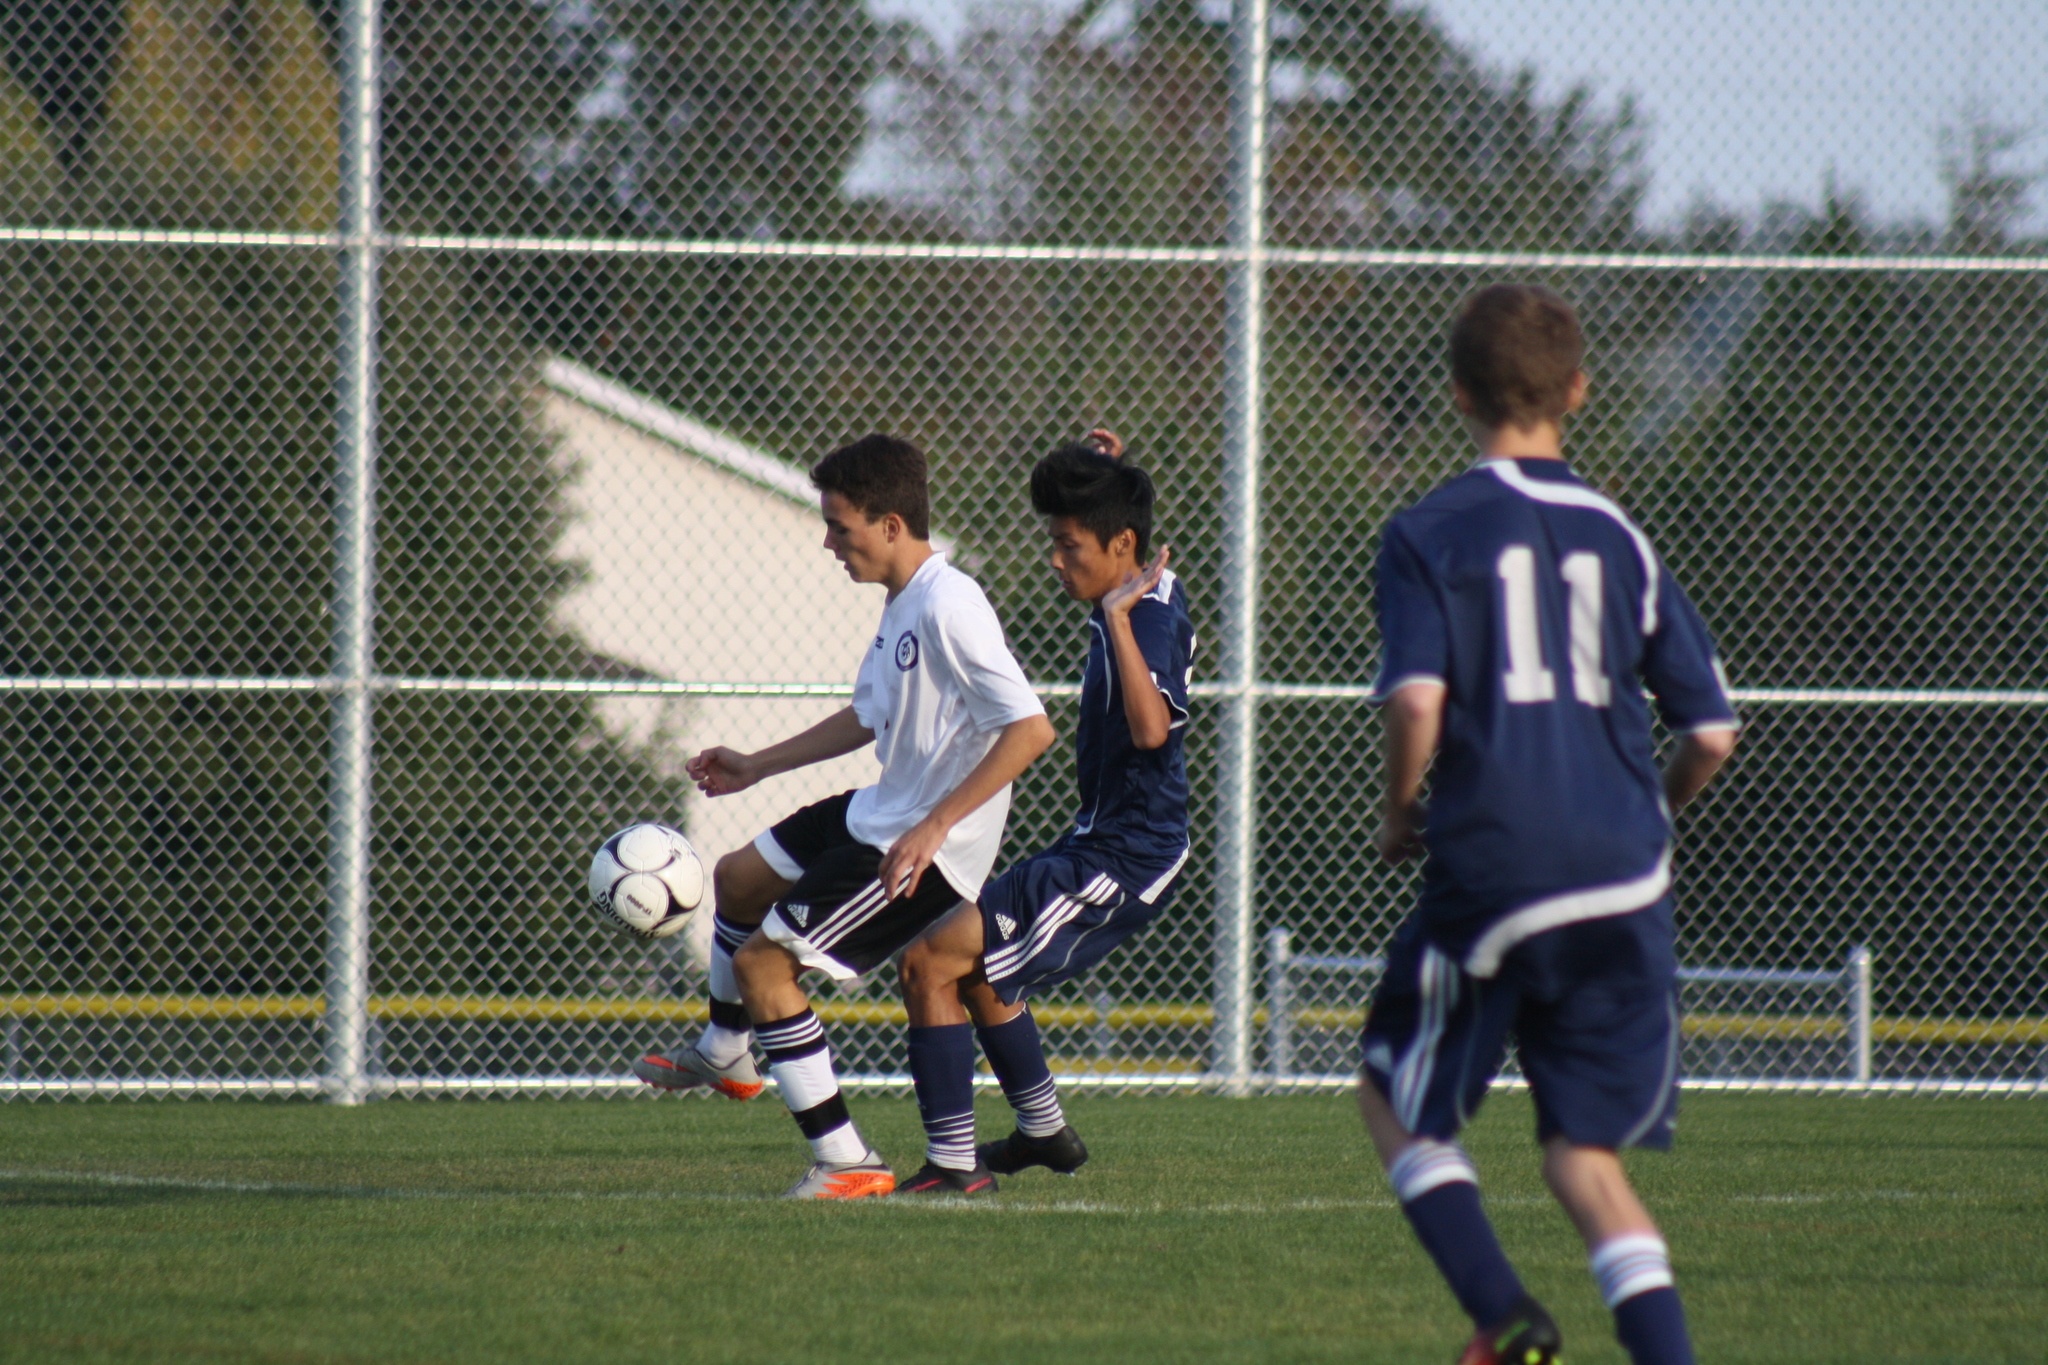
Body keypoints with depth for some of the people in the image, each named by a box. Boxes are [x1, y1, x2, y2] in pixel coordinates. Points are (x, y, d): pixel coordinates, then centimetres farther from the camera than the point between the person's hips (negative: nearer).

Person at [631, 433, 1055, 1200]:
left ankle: (846, 1162, -6)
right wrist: (758, 767, 26)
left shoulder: (948, 609, -25)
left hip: (925, 850, -10)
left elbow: (1029, 728, -29)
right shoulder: (903, 604, 6)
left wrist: (934, 827, -31)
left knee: (762, 961, -11)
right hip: (880, 814, 10)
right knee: (738, 879, 25)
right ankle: (725, 1056, 48)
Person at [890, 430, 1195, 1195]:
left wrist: (1117, 619, -40)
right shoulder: (1142, 598, 8)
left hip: (1118, 864, -10)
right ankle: (1045, 1133, 44)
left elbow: (1150, 727, -41)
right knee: (980, 969, 29)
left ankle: (953, 1164, -14)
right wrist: (1109, 479, 24)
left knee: (931, 963, -15)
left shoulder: (1152, 620, -22)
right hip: (1100, 846, 10)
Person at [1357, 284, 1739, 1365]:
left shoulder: (1428, 535, -2)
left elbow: (1417, 704, -16)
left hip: (1492, 875, -4)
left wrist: (1398, 817, 3)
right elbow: (1712, 735, 10)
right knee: (1584, 1155, 10)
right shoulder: (1619, 540, 10)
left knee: (1395, 1101, 15)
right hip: (1626, 887, 4)